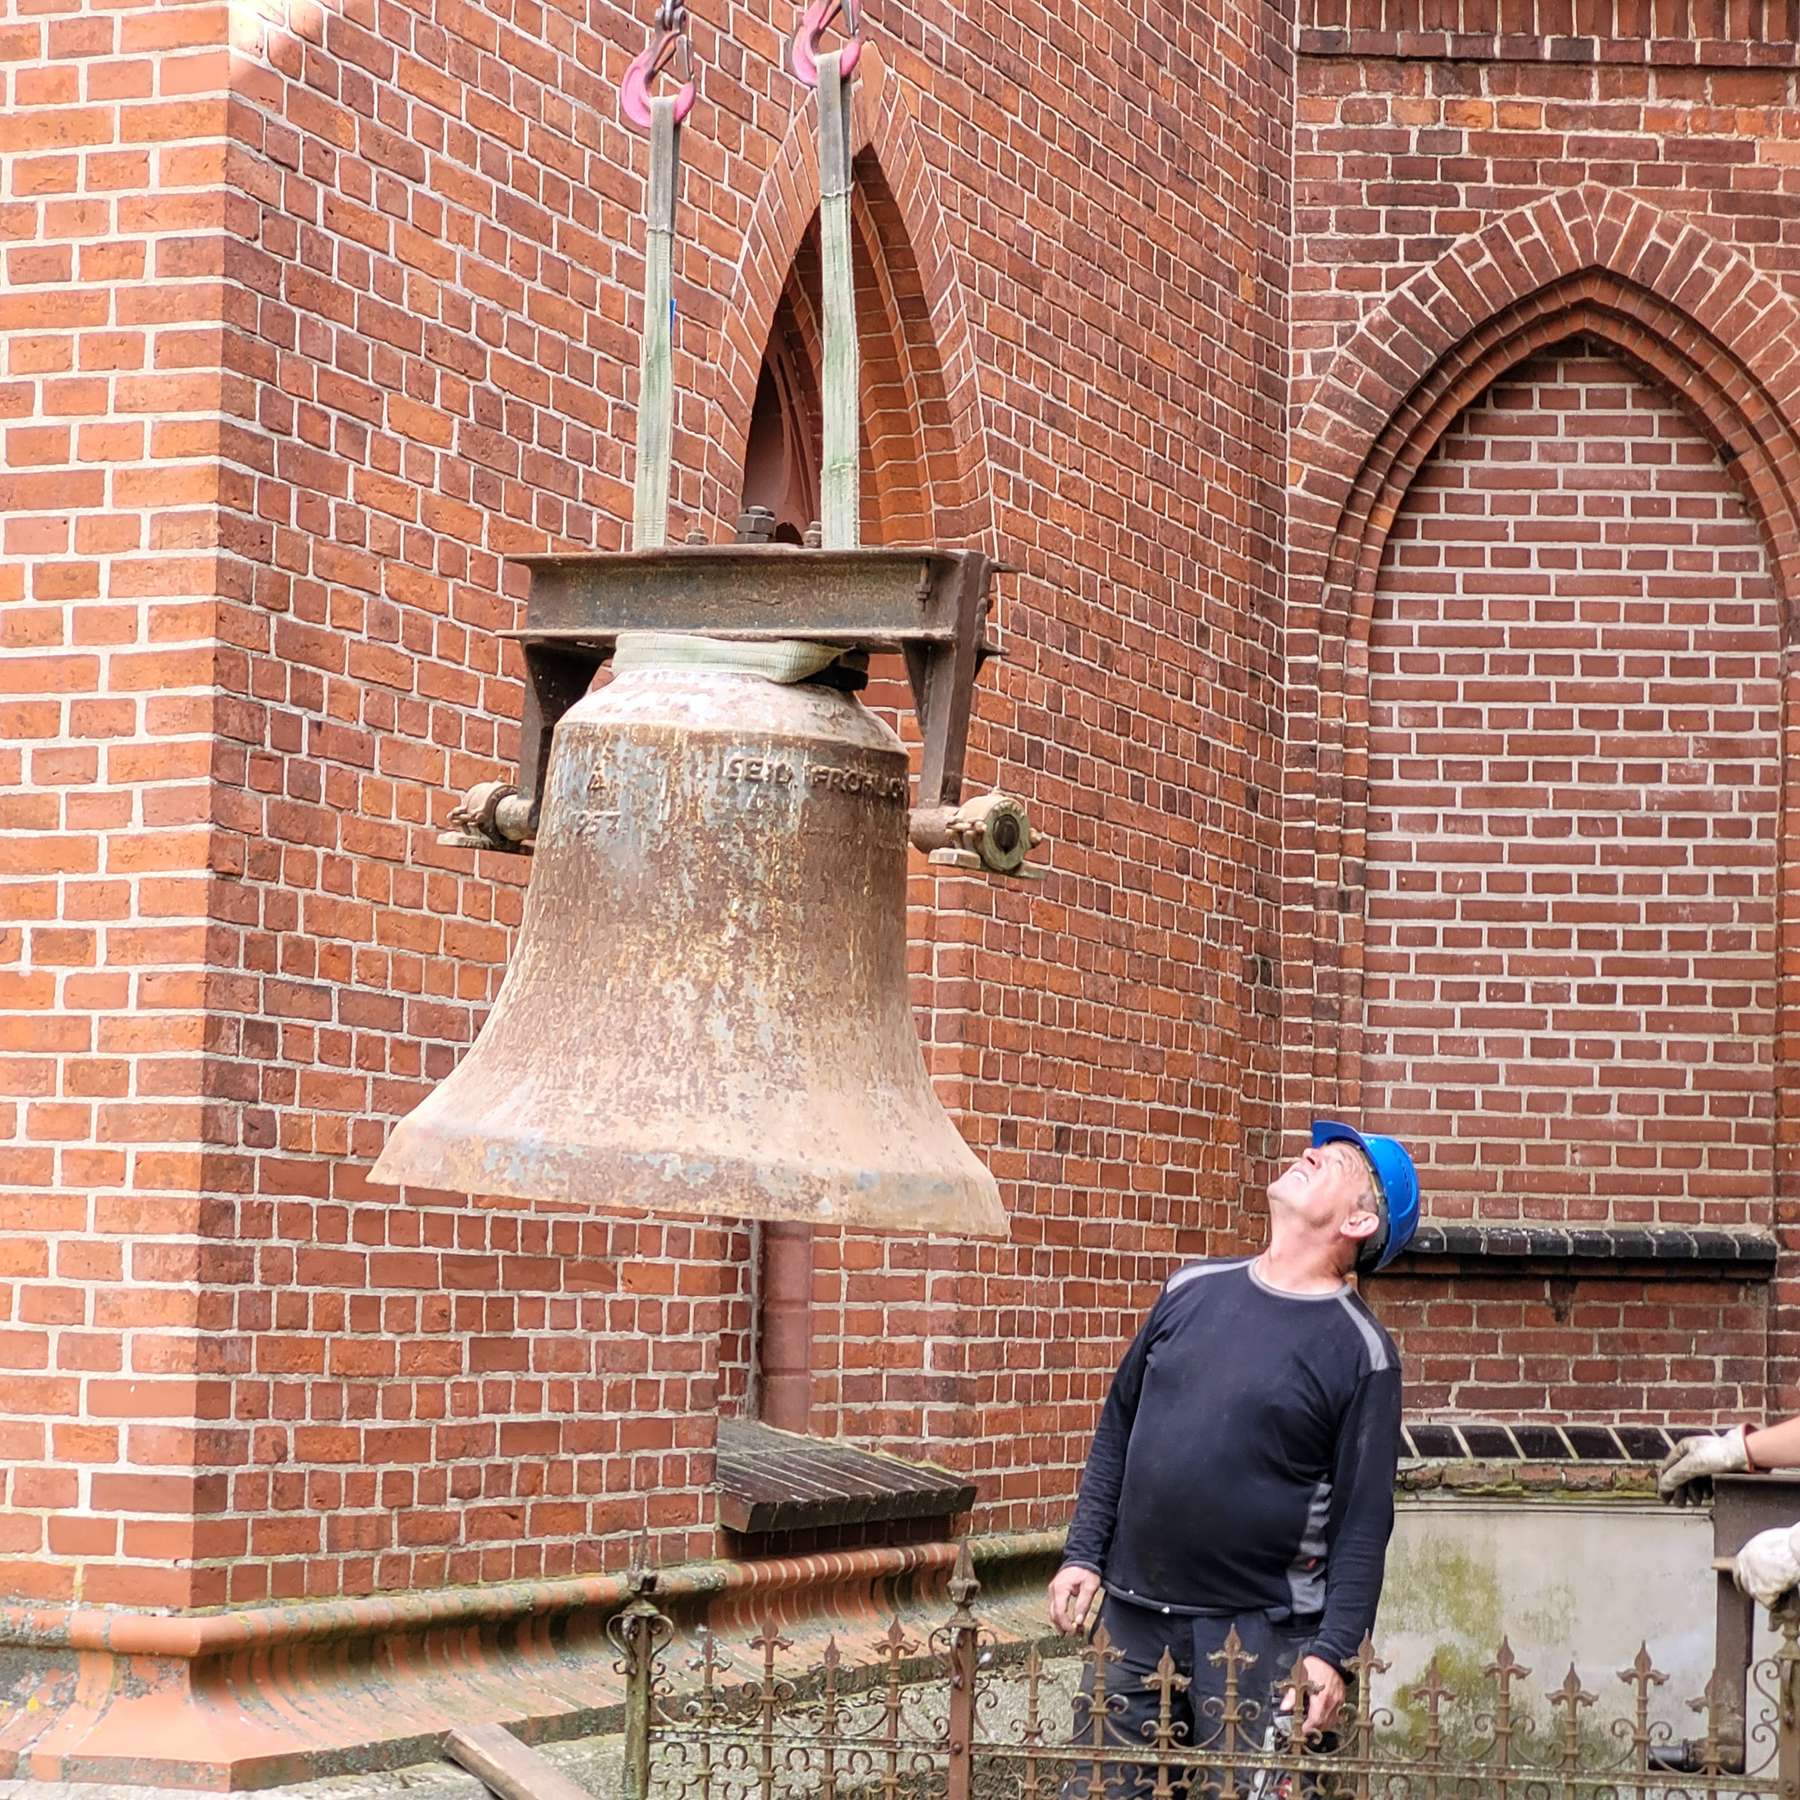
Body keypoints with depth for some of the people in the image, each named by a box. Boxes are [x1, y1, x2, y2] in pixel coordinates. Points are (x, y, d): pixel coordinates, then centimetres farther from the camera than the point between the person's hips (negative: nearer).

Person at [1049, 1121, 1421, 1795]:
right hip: (1133, 1614, 4)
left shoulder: (1360, 1351, -6)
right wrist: (1083, 1555, 10)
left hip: (1262, 1632, -4)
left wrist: (1333, 1652, -14)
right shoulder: (1191, 1290, 8)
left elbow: (1363, 1524, -7)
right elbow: (1116, 1430, 16)